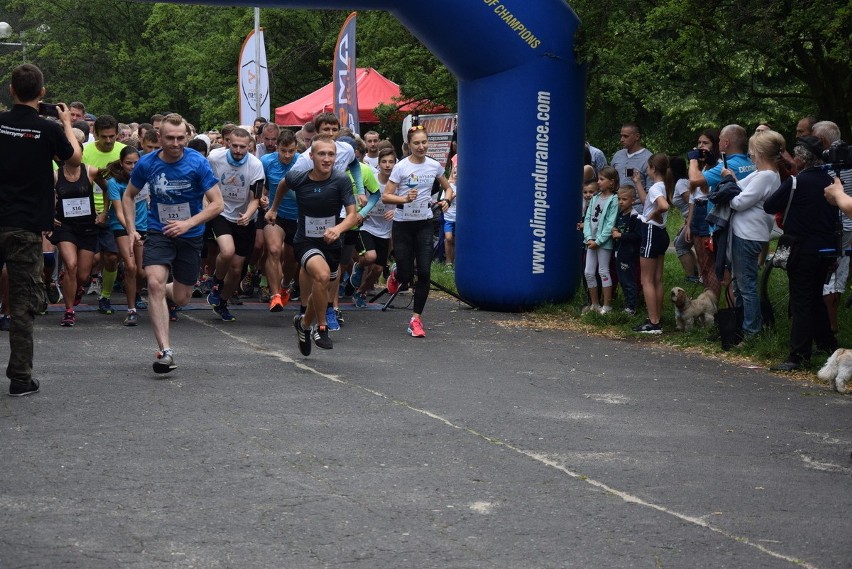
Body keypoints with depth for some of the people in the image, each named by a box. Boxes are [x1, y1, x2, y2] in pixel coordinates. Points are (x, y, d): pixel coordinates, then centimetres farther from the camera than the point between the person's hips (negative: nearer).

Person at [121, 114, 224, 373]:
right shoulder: (147, 163, -8)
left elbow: (217, 203, -13)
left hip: (190, 236, 0)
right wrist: (131, 229, -2)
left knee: (181, 299, 8)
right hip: (159, 232, 0)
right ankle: (165, 351, -24)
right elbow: (128, 196, 9)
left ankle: (166, 292, 48)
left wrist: (188, 223, -24)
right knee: (154, 284, -24)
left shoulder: (198, 163, -14)